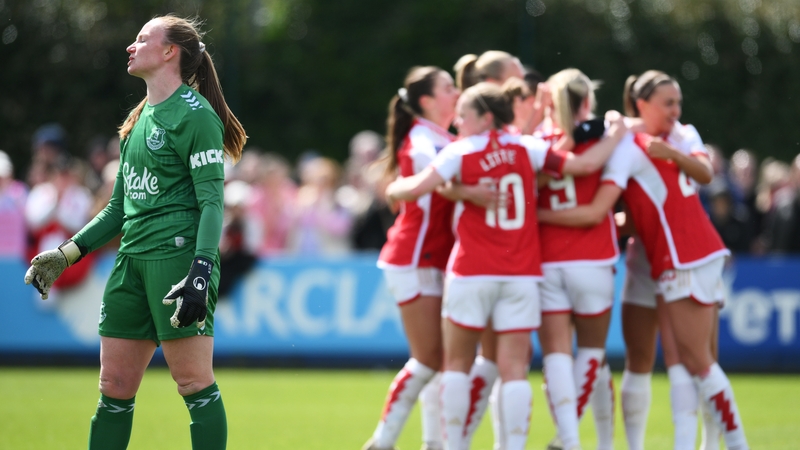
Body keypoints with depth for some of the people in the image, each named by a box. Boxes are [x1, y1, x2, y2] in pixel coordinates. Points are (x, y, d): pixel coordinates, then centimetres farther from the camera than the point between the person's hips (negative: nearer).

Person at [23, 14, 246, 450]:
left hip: (178, 255, -9)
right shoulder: (139, 118, 20)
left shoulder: (194, 114, -7)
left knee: (194, 383, -8)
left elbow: (211, 200, -14)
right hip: (133, 259, 9)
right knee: (114, 387, 7)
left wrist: (201, 271, -25)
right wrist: (67, 253, 19)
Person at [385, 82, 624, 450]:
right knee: (514, 370, 0)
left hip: (471, 273, -2)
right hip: (522, 274, 2)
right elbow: (586, 164, 1)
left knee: (457, 365, 9)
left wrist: (393, 190, 6)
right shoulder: (527, 148, 4)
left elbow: (417, 187, -16)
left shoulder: (460, 152, -4)